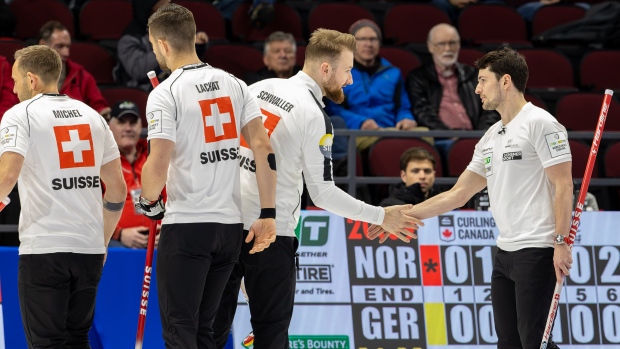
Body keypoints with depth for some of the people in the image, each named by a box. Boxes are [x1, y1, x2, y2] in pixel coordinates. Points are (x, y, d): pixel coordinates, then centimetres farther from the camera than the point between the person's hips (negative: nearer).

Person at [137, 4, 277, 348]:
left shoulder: (165, 94, -10)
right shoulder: (234, 84, 8)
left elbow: (158, 165, -17)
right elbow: (263, 147, 2)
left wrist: (149, 201, 4)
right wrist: (267, 214, 3)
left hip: (186, 226, -6)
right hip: (230, 226, 6)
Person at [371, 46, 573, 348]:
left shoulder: (540, 123, -8)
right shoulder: (490, 139, 18)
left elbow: (563, 185, -12)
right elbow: (457, 195, 21)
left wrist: (561, 241, -19)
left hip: (537, 251, -9)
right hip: (505, 252, 9)